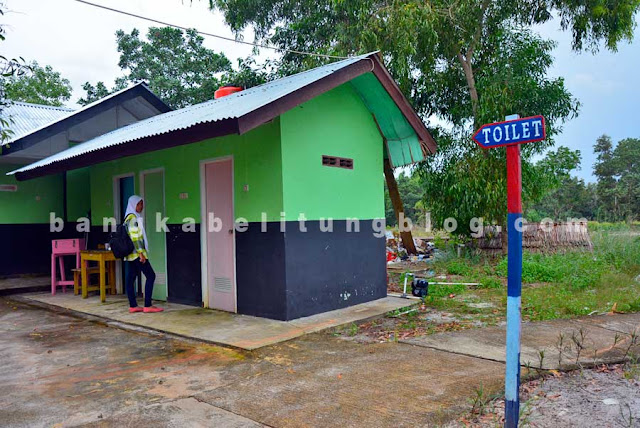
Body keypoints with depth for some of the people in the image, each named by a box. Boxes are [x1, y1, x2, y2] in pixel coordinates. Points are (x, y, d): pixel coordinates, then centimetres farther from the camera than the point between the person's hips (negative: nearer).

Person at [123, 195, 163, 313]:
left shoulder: (131, 217, 18)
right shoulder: (132, 217, -12)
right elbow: (134, 236, -19)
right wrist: (140, 252, -21)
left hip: (131, 254, 10)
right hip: (136, 252, -10)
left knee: (131, 278, 7)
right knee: (151, 276, -8)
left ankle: (133, 306, 11)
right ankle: (147, 305, -8)